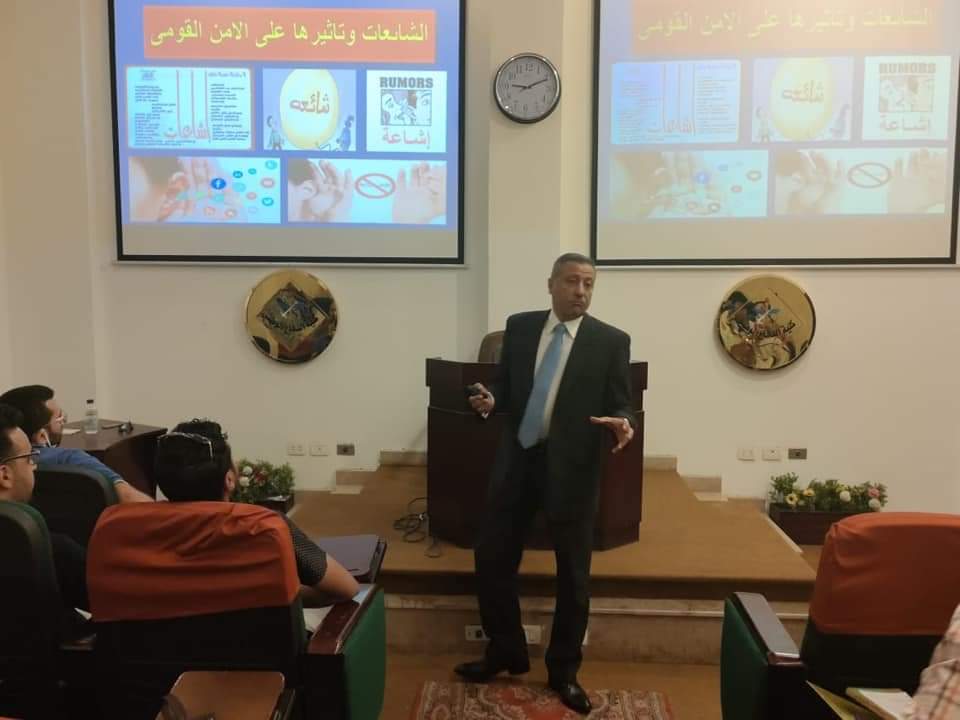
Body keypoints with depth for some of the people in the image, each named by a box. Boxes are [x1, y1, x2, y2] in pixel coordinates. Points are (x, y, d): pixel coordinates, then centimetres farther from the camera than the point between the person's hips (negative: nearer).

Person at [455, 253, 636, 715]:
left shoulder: (611, 341, -5)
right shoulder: (519, 327, 4)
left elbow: (620, 406, -3)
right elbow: (505, 386, 11)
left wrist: (622, 423, -26)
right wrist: (490, 399, -11)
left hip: (571, 468, -2)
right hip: (516, 461, 3)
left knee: (573, 573, 9)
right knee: (491, 557, 9)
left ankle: (564, 670, 30)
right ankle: (506, 652, 32)